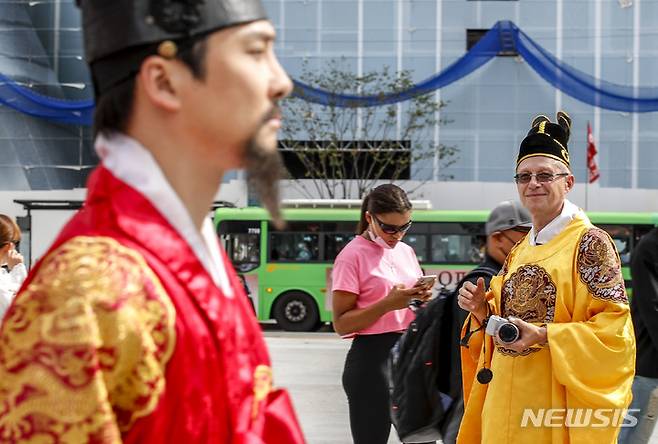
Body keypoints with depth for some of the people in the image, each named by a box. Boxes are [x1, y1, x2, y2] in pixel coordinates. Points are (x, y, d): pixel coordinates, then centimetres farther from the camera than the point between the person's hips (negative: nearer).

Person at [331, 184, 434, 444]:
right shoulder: (353, 255, -9)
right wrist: (387, 304, -24)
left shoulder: (406, 251, 12)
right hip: (372, 357, -7)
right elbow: (341, 324, -12)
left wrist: (422, 298, -1)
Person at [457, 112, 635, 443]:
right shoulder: (517, 253, 13)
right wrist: (482, 310, 0)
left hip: (558, 401, -6)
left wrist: (544, 336, -23)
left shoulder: (589, 242, -8)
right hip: (507, 400, 6)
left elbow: (614, 327, -14)